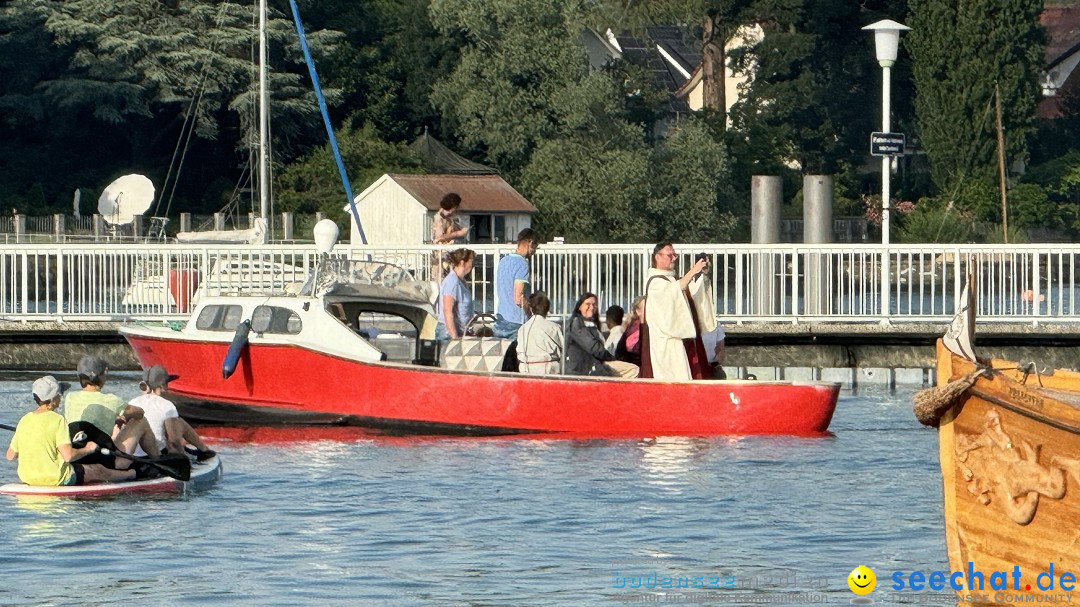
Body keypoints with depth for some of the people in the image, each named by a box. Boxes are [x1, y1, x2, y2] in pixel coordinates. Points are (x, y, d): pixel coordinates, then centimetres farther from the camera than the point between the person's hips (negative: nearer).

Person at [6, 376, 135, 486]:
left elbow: (10, 456, 4)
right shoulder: (58, 420, -19)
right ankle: (130, 474, 42)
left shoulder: (24, 420, -2)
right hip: (56, 479, -7)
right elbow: (68, 455, -25)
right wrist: (87, 449, -5)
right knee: (98, 470, 17)